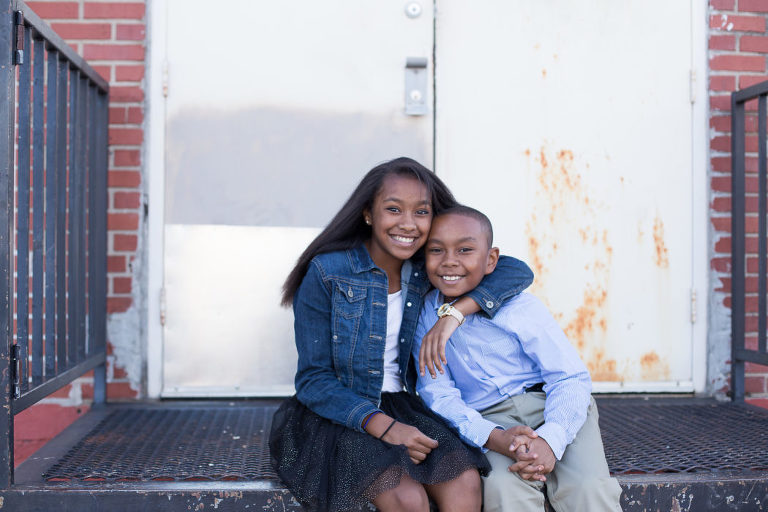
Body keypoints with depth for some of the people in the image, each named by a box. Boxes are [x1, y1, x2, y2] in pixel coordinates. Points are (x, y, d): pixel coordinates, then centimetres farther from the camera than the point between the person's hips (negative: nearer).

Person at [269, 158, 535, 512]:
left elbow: (518, 271, -2)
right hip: (336, 414, -4)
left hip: (401, 406, 4)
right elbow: (313, 379, -12)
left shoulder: (428, 269, 2)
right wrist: (383, 426, -24)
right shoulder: (327, 273, -11)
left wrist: (455, 311, -19)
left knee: (466, 484, -23)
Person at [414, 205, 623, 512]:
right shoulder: (424, 314, -3)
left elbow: (571, 378, -9)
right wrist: (495, 438, -23)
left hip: (554, 409, 0)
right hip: (490, 422, 1)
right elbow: (437, 394, -6)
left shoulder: (519, 308, -9)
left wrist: (550, 440, -29)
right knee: (502, 487, -31)